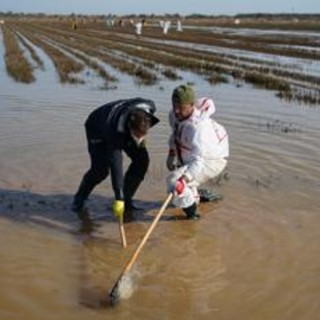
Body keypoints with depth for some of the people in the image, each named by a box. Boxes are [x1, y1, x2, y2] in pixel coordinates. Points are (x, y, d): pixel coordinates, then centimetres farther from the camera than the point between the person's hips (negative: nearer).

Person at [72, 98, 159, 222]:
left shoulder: (149, 108, -33)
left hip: (124, 128, 6)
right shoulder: (116, 130, -46)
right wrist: (118, 198, -51)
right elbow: (116, 164, -48)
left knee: (142, 160, -11)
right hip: (97, 128, -5)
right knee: (100, 169, -19)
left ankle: (126, 202, 1)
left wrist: (141, 138, -7)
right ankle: (78, 201, 7)